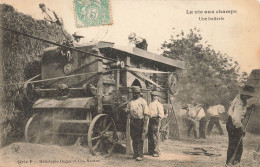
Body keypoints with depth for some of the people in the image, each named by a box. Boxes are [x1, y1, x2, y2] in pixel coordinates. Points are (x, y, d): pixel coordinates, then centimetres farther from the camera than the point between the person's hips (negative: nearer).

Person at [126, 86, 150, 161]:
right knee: (134, 139, 9)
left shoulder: (143, 101, -2)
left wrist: (145, 125, -14)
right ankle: (135, 154, 19)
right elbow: (127, 111, 14)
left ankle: (140, 155, 0)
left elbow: (146, 114, -6)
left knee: (140, 139, -4)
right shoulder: (130, 102, 12)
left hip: (140, 122, -4)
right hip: (132, 122, 5)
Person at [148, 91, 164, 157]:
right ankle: (150, 151, 22)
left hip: (155, 121, -7)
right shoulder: (150, 104, 19)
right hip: (150, 121, 7)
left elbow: (161, 114, -11)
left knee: (155, 137, -8)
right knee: (149, 137, 11)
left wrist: (158, 115, -29)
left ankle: (157, 152, -3)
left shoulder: (158, 104, -3)